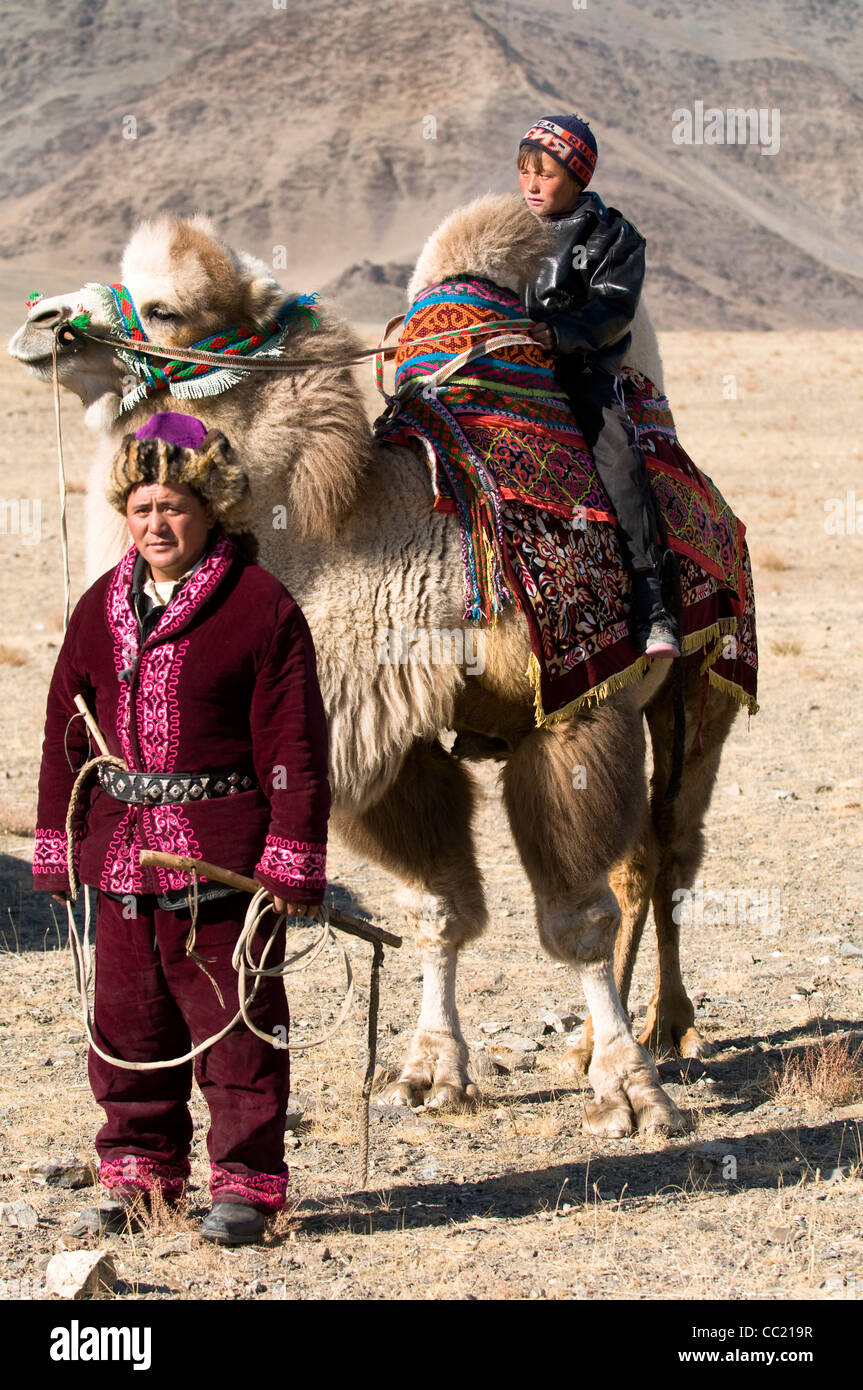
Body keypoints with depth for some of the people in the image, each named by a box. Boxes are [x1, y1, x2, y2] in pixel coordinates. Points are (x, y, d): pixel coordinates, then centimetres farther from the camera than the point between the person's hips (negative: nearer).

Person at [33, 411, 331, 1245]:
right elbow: (67, 732, 16)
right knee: (128, 1020, 12)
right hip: (122, 850, 5)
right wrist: (58, 847, 13)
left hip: (225, 861, -5)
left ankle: (246, 1183, 11)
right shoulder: (101, 608, 10)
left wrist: (293, 858, -11)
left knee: (234, 1022, 1)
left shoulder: (261, 606, -6)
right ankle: (137, 1175, 24)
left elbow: (293, 742, -7)